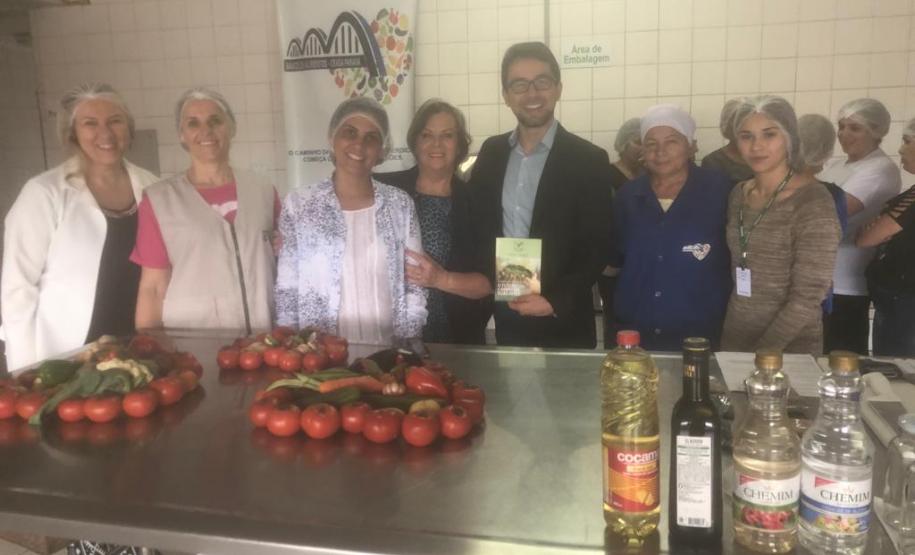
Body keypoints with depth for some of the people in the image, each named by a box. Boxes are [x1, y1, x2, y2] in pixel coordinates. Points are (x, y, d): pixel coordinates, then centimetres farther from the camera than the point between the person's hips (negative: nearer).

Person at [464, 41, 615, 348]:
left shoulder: (589, 160, -8)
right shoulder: (491, 153, 4)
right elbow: (477, 229, 9)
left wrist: (556, 302, -18)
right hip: (504, 319, 4)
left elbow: (598, 248, -9)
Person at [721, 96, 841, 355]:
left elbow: (808, 298, -18)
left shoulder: (813, 202, -15)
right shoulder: (738, 194, 3)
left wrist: (760, 353, -16)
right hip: (733, 338, 6)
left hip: (788, 348, -5)